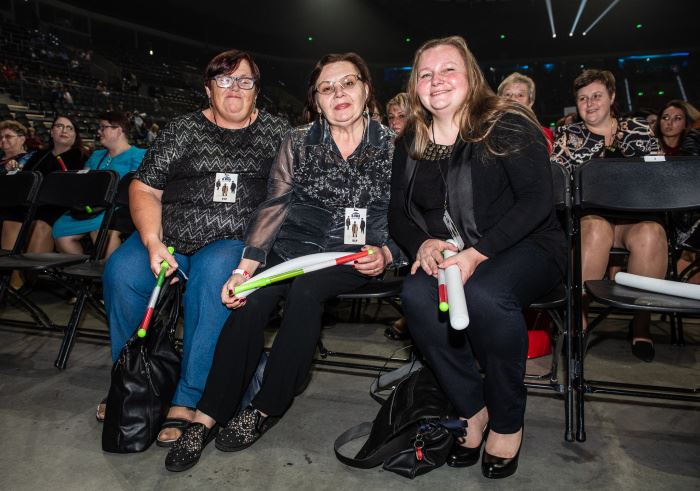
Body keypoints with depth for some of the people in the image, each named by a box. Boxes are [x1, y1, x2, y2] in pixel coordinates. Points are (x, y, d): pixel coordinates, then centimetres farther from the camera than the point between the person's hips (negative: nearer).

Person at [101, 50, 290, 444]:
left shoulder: (276, 130, 11)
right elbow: (144, 189, 8)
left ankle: (189, 400, -21)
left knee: (213, 272, -35)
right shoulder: (182, 130, 12)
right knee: (121, 272, -23)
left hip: (235, 242, -2)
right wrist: (152, 243, -9)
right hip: (170, 238, 3)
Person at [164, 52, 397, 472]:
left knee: (305, 291, -33)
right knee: (251, 300, -27)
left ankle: (265, 410, -16)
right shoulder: (299, 142, 7)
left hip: (354, 256, -1)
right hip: (295, 245, 2)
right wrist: (244, 267, -13)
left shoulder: (392, 146, 4)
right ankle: (208, 418, -15)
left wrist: (385, 254, -15)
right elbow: (274, 206, -1)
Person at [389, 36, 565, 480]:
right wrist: (422, 244, -13)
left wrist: (477, 253, -25)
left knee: (485, 294, -36)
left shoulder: (507, 126, -6)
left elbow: (537, 199, -15)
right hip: (446, 255, 4)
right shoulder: (410, 144, 11)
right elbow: (399, 214, 11)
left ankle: (508, 420, -9)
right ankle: (472, 409, -8)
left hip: (524, 248, -4)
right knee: (416, 294, -28)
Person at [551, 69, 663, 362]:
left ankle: (641, 321, -16)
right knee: (596, 230, -36)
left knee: (650, 234, -32)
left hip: (636, 215, 2)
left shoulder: (639, 130, 17)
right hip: (588, 215, -1)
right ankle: (578, 314, -25)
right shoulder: (568, 136, 14)